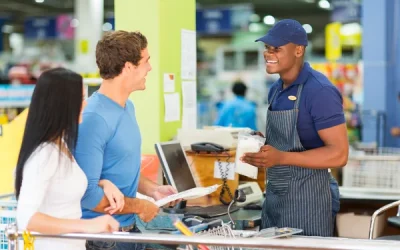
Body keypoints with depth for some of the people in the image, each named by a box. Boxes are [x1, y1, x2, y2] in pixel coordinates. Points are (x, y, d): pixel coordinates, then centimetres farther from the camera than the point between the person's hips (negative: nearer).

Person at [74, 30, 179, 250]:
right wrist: (139, 206, -15)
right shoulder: (93, 118, -23)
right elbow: (87, 193, -25)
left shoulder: (128, 107, 7)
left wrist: (152, 189, 3)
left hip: (129, 228, 9)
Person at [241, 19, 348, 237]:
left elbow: (338, 154, -20)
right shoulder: (275, 90, 9)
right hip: (274, 198, 8)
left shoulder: (320, 91, -16)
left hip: (307, 200, -8)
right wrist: (261, 147, 1)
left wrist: (281, 158, -27)